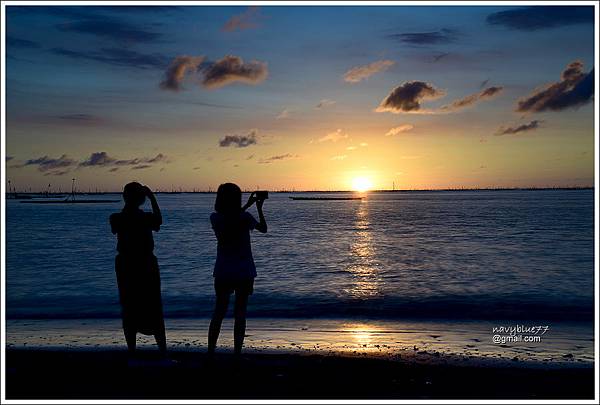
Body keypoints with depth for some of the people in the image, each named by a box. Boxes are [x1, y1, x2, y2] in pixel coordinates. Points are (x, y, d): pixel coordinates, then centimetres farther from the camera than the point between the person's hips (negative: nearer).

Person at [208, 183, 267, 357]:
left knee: (219, 311, 12)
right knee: (240, 313, 4)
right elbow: (263, 229, 6)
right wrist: (259, 208, 15)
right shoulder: (245, 217, -12)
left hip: (222, 273, 3)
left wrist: (247, 205, 23)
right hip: (243, 272, -3)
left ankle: (210, 351, 12)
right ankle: (237, 352, 6)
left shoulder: (215, 218, -3)